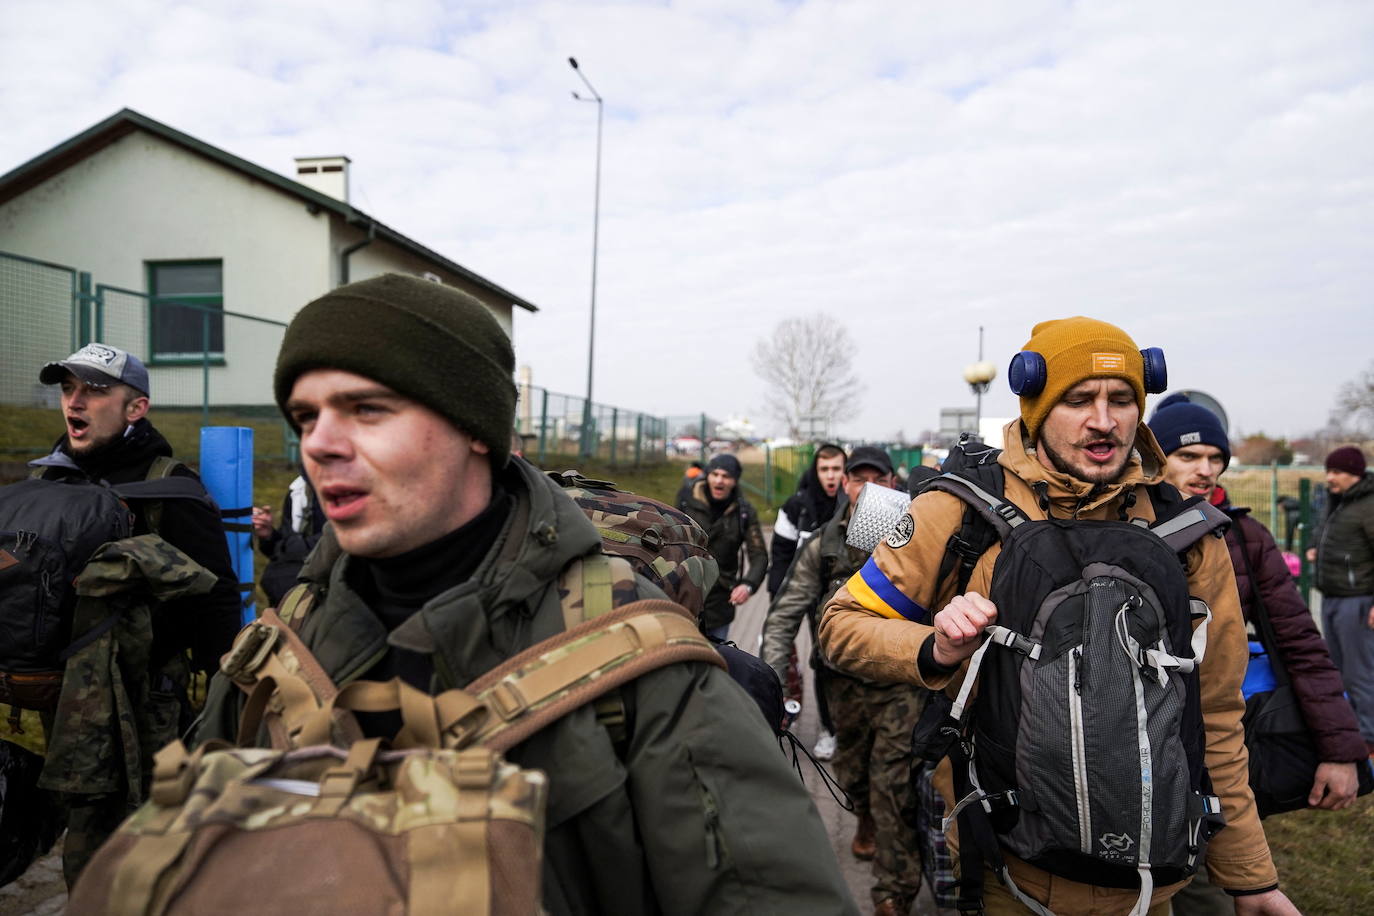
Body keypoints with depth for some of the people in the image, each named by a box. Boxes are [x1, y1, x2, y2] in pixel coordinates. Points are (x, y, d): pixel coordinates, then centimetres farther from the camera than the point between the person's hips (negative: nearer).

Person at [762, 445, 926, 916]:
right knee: (851, 769, 20)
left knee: (893, 784, -7)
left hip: (900, 680, -3)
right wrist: (770, 677, -10)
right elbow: (785, 613, -3)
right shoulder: (824, 544, -2)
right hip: (844, 680, 3)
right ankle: (866, 819, 53)